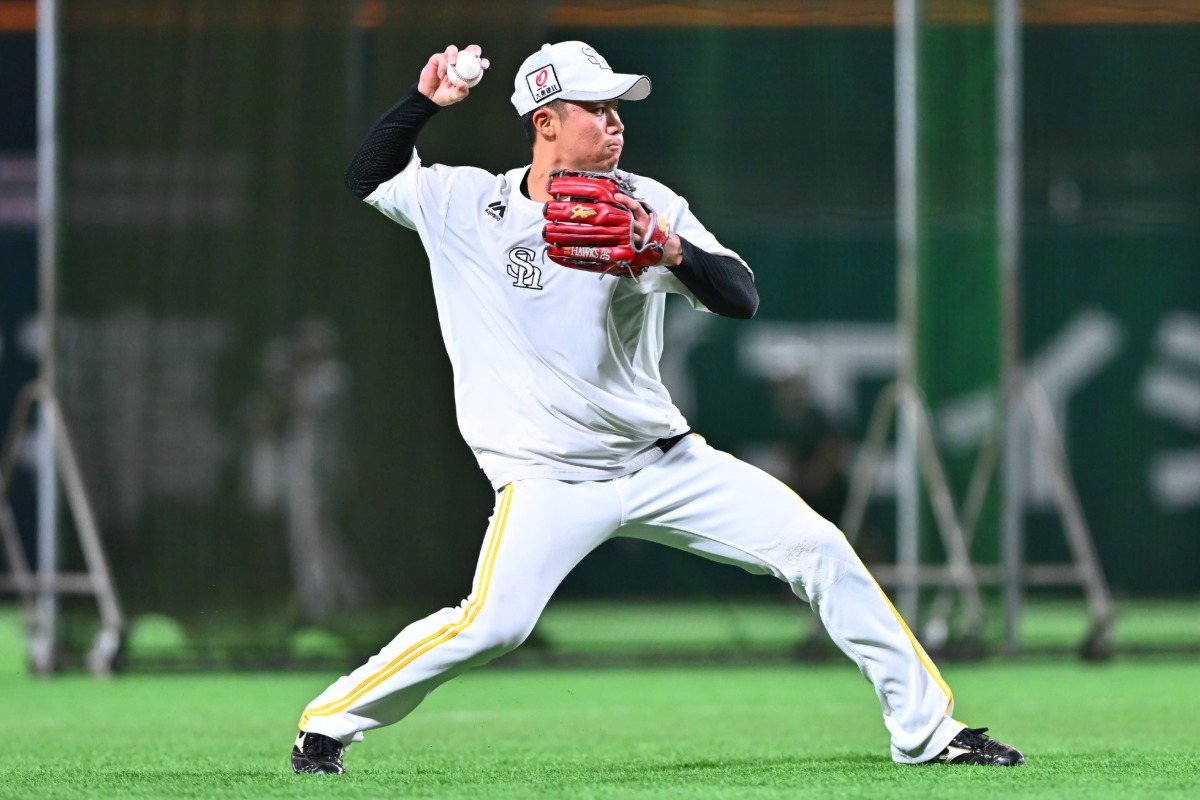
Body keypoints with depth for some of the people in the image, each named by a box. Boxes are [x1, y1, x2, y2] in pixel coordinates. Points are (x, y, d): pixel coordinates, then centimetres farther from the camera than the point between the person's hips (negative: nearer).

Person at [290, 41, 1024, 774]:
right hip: (548, 483, -3)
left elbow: (742, 298, -9)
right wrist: (426, 101, -4)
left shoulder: (647, 207, -1)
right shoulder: (466, 205, -1)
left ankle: (927, 729, 3)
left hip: (663, 460, 3)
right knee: (493, 624, -24)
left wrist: (673, 253, -29)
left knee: (817, 548, -7)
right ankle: (328, 724, -3)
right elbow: (368, 176, 10)